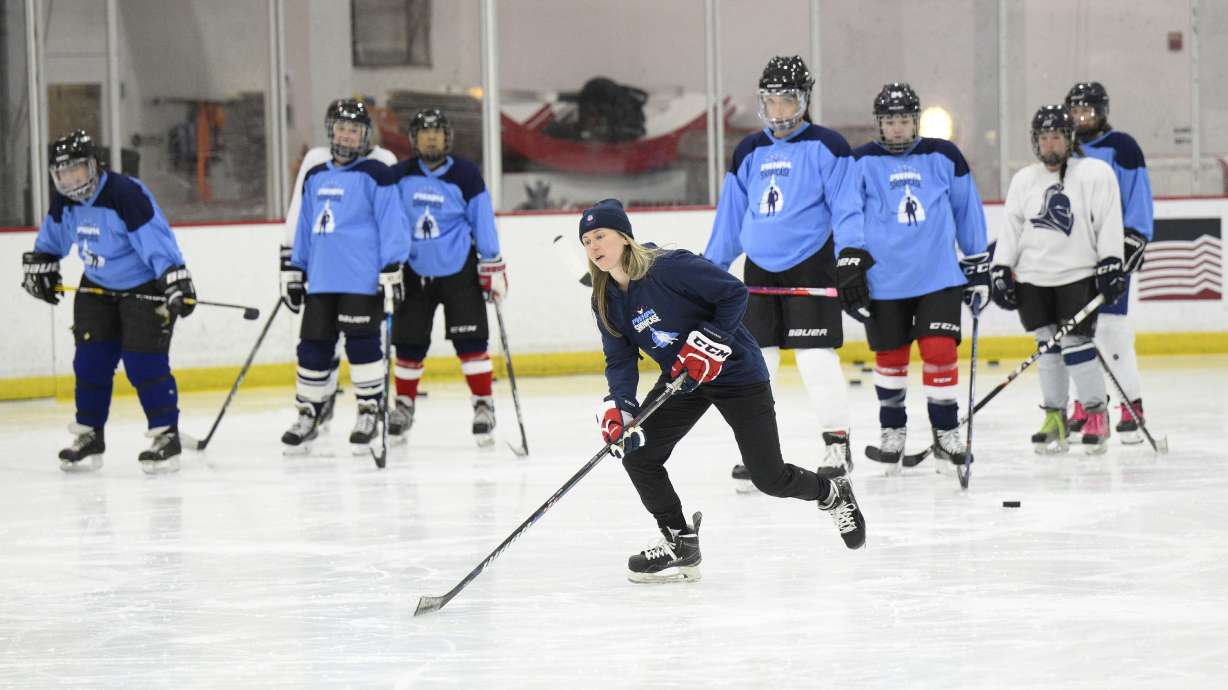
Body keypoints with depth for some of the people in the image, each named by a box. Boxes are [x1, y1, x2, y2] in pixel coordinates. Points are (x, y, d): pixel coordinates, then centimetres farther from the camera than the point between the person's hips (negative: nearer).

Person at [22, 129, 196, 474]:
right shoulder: (64, 202, -4)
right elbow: (53, 237, 18)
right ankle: (89, 436, 13)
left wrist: (176, 282, -36)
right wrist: (40, 265, 19)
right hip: (98, 287, 7)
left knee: (144, 361, -14)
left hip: (146, 286, -7)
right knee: (90, 361, 3)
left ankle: (166, 436, -7)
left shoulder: (125, 194, -28)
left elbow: (156, 241, -32)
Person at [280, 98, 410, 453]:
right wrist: (294, 270, 20)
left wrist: (392, 270, -13)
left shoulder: (374, 174, -4)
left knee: (362, 344, -5)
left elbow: (392, 224, -7)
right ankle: (308, 416, 16)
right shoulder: (315, 178, 15)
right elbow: (305, 227, 22)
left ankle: (369, 411, 7)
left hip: (363, 279, -6)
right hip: (321, 280, 6)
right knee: (313, 347, 7)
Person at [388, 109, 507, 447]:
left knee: (469, 339, -8)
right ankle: (404, 405, 23)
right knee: (409, 341, 7)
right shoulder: (399, 176, -1)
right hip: (415, 271, 2)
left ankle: (483, 405, -3)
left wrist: (493, 268, -4)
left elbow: (483, 221, -3)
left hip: (459, 270, -2)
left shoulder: (465, 175, -7)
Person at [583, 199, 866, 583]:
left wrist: (709, 341, -27)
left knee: (769, 478, -5)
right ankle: (680, 543, 4)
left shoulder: (668, 268, -25)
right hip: (680, 380, 7)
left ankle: (833, 494, 27)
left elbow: (735, 293, -21)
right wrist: (617, 406, -17)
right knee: (636, 452, -10)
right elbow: (620, 360, 0)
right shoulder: (606, 301, -3)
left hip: (733, 369, -7)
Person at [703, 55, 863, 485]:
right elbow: (731, 215, 16)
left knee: (817, 357, -9)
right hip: (760, 269, 5)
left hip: (811, 266, -5)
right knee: (755, 358, 5)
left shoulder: (826, 147, -4)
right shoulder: (749, 152, 11)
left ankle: (838, 443, 0)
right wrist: (710, 268, 15)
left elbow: (846, 208, -8)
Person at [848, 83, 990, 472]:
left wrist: (978, 267, 13)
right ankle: (892, 430, 26)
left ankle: (945, 431, 5)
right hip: (884, 280, 0)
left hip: (939, 276, 0)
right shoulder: (863, 162, 0)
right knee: (891, 356, 9)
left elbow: (967, 211, 12)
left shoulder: (944, 157, 5)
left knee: (940, 351, -8)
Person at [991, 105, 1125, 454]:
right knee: (1047, 347, 5)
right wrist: (1001, 270, 6)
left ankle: (1096, 414, 4)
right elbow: (1011, 228, 13)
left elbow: (1108, 220, -6)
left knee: (1076, 344, -9)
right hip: (1034, 278, 4)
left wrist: (1111, 264, -13)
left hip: (1078, 275, -4)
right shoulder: (1024, 180, 12)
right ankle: (1055, 418, 12)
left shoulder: (1095, 173, -2)